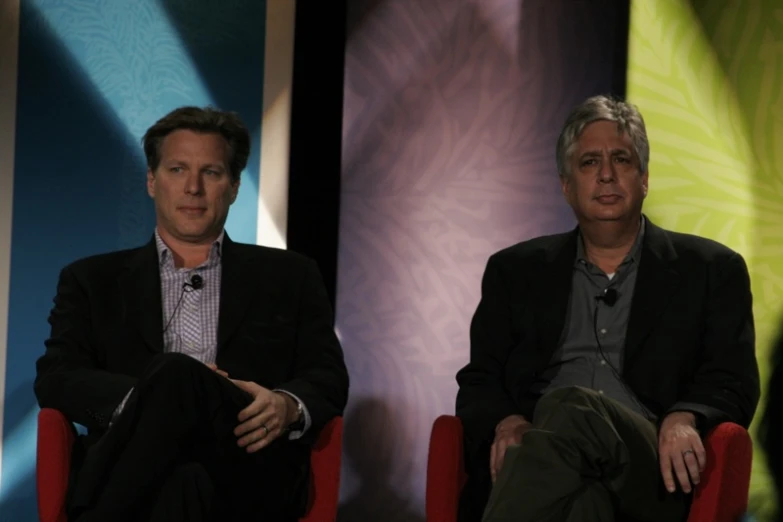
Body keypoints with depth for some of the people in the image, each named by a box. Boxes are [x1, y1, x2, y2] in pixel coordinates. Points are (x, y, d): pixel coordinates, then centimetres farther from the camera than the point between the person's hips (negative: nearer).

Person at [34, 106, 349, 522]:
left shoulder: (289, 277, 24)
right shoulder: (92, 281, 24)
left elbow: (329, 378, 16)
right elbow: (55, 379, 10)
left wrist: (287, 406, -11)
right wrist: (142, 398, -13)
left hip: (251, 475, 1)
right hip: (136, 470, 0)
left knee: (179, 376, -34)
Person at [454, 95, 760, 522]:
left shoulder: (710, 269, 19)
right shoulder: (515, 271, 23)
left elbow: (734, 380, 9)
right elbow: (479, 381, 17)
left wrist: (684, 419, -15)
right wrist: (507, 422, -8)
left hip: (652, 475, -1)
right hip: (539, 459, 2)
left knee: (570, 406, -37)